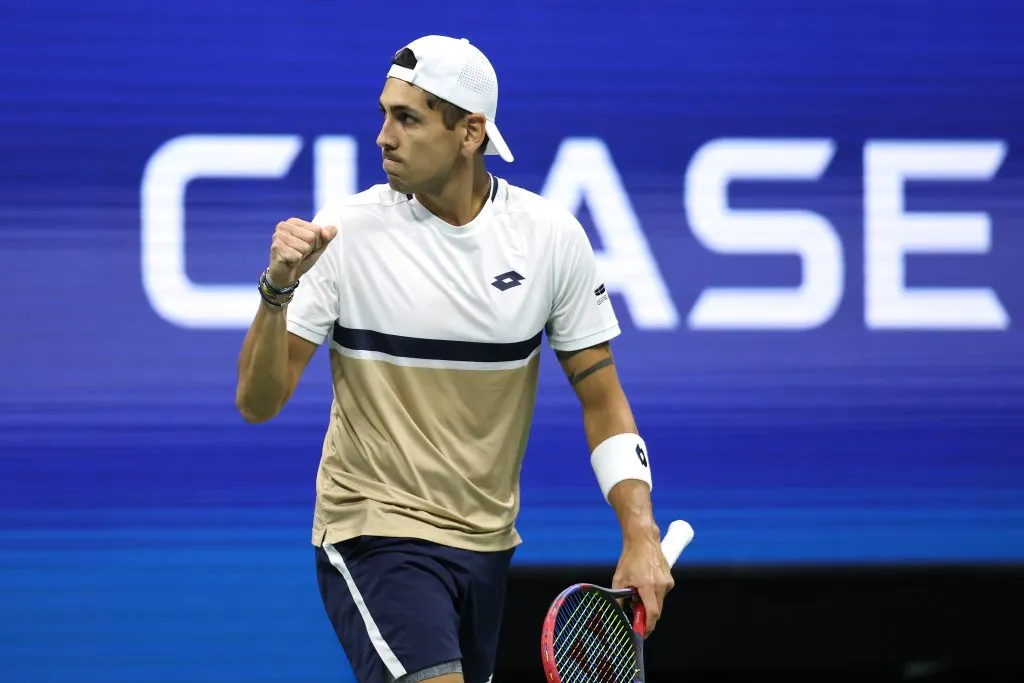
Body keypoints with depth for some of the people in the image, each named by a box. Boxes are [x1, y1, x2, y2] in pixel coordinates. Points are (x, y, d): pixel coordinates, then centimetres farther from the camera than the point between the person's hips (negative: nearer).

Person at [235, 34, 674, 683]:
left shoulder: (553, 236, -4)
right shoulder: (347, 231, -10)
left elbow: (602, 397, 4)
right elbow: (258, 403, -10)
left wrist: (641, 536, -7)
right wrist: (279, 289, -27)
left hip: (486, 544, 4)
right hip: (373, 529, -4)